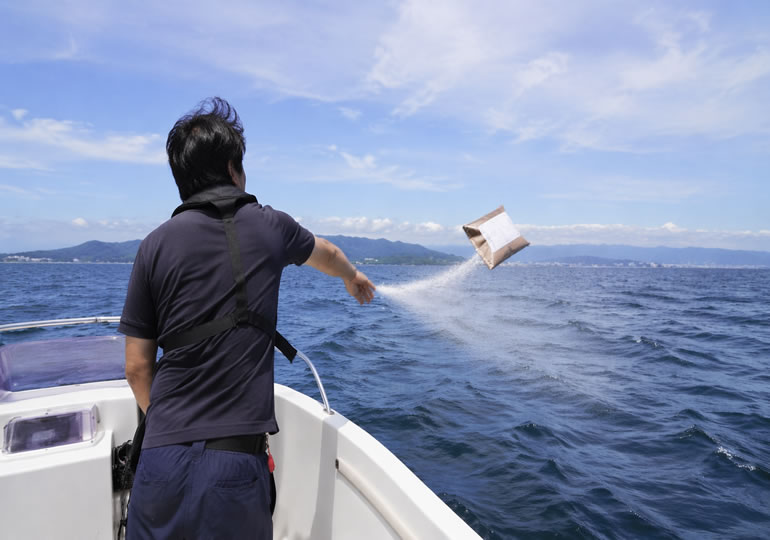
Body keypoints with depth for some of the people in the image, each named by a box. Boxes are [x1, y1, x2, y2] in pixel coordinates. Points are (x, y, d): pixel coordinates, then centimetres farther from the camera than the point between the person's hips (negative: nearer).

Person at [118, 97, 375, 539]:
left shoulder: (156, 244, -1)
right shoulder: (270, 226, 0)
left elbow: (138, 365, 3)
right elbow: (328, 253, 24)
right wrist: (353, 276, 46)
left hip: (163, 455, 1)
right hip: (236, 459, -1)